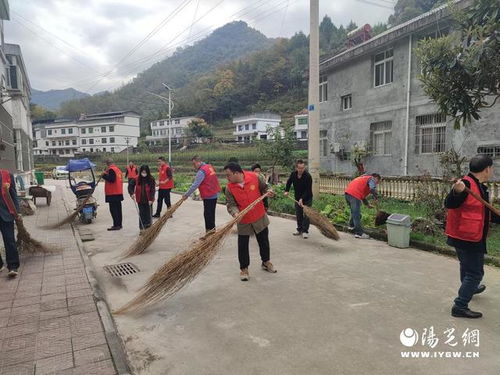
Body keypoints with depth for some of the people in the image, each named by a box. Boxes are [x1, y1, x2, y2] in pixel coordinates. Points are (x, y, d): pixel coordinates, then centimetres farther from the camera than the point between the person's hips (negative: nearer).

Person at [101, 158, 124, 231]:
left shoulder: (111, 169, -13)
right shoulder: (117, 169, 15)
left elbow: (111, 179, -23)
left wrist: (104, 175, -12)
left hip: (112, 193, -9)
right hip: (119, 192, 9)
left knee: (113, 209, -8)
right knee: (118, 208, 13)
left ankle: (116, 225, -10)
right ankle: (119, 224, 20)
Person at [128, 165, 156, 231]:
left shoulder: (151, 179, -11)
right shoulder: (137, 179, -6)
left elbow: (152, 190, -11)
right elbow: (130, 185, 3)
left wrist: (151, 199, -16)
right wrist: (132, 193, -12)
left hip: (148, 200, -1)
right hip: (140, 200, 2)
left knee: (148, 213, 7)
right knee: (141, 214, 5)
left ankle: (148, 227, 19)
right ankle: (142, 228, 12)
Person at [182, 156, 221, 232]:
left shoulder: (201, 171, -17)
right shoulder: (209, 167, 10)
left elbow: (195, 185, -21)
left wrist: (186, 195, -15)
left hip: (209, 196, -10)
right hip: (214, 194, 10)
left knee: (208, 215, -5)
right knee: (211, 214, 17)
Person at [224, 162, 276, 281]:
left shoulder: (254, 177, -15)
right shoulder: (229, 188, -14)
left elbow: (263, 188, 3)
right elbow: (231, 204, -13)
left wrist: (267, 193, -17)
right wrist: (235, 213, -32)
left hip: (260, 217, 1)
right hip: (243, 220, -1)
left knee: (264, 241, 17)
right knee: (243, 245, 6)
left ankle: (266, 262, 39)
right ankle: (244, 268, 24)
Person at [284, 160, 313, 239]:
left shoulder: (308, 176, -23)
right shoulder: (293, 174, -7)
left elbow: (308, 190, -25)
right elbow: (289, 182, 12)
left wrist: (302, 199, -32)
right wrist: (286, 191, -1)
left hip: (307, 198, -5)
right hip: (297, 198, 5)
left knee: (306, 215, -5)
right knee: (298, 215, 11)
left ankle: (305, 231, 3)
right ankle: (299, 229, 23)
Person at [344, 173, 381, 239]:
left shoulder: (365, 178, 32)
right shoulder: (372, 179, 5)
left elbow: (362, 193, 39)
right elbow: (373, 189, -17)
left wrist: (367, 204, 40)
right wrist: (376, 199, -5)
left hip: (348, 193, 9)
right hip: (354, 195, -9)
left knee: (354, 211, 28)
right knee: (357, 214, -7)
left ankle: (352, 226, 44)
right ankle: (359, 233, -5)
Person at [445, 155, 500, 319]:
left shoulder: (481, 188, 11)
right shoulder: (466, 184, -21)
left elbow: (487, 213, 19)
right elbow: (449, 204, -33)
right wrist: (456, 192, -51)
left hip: (473, 238, 10)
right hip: (466, 238, -10)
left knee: (468, 266, 31)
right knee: (475, 272, -3)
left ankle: (470, 288, 55)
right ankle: (460, 307, 3)